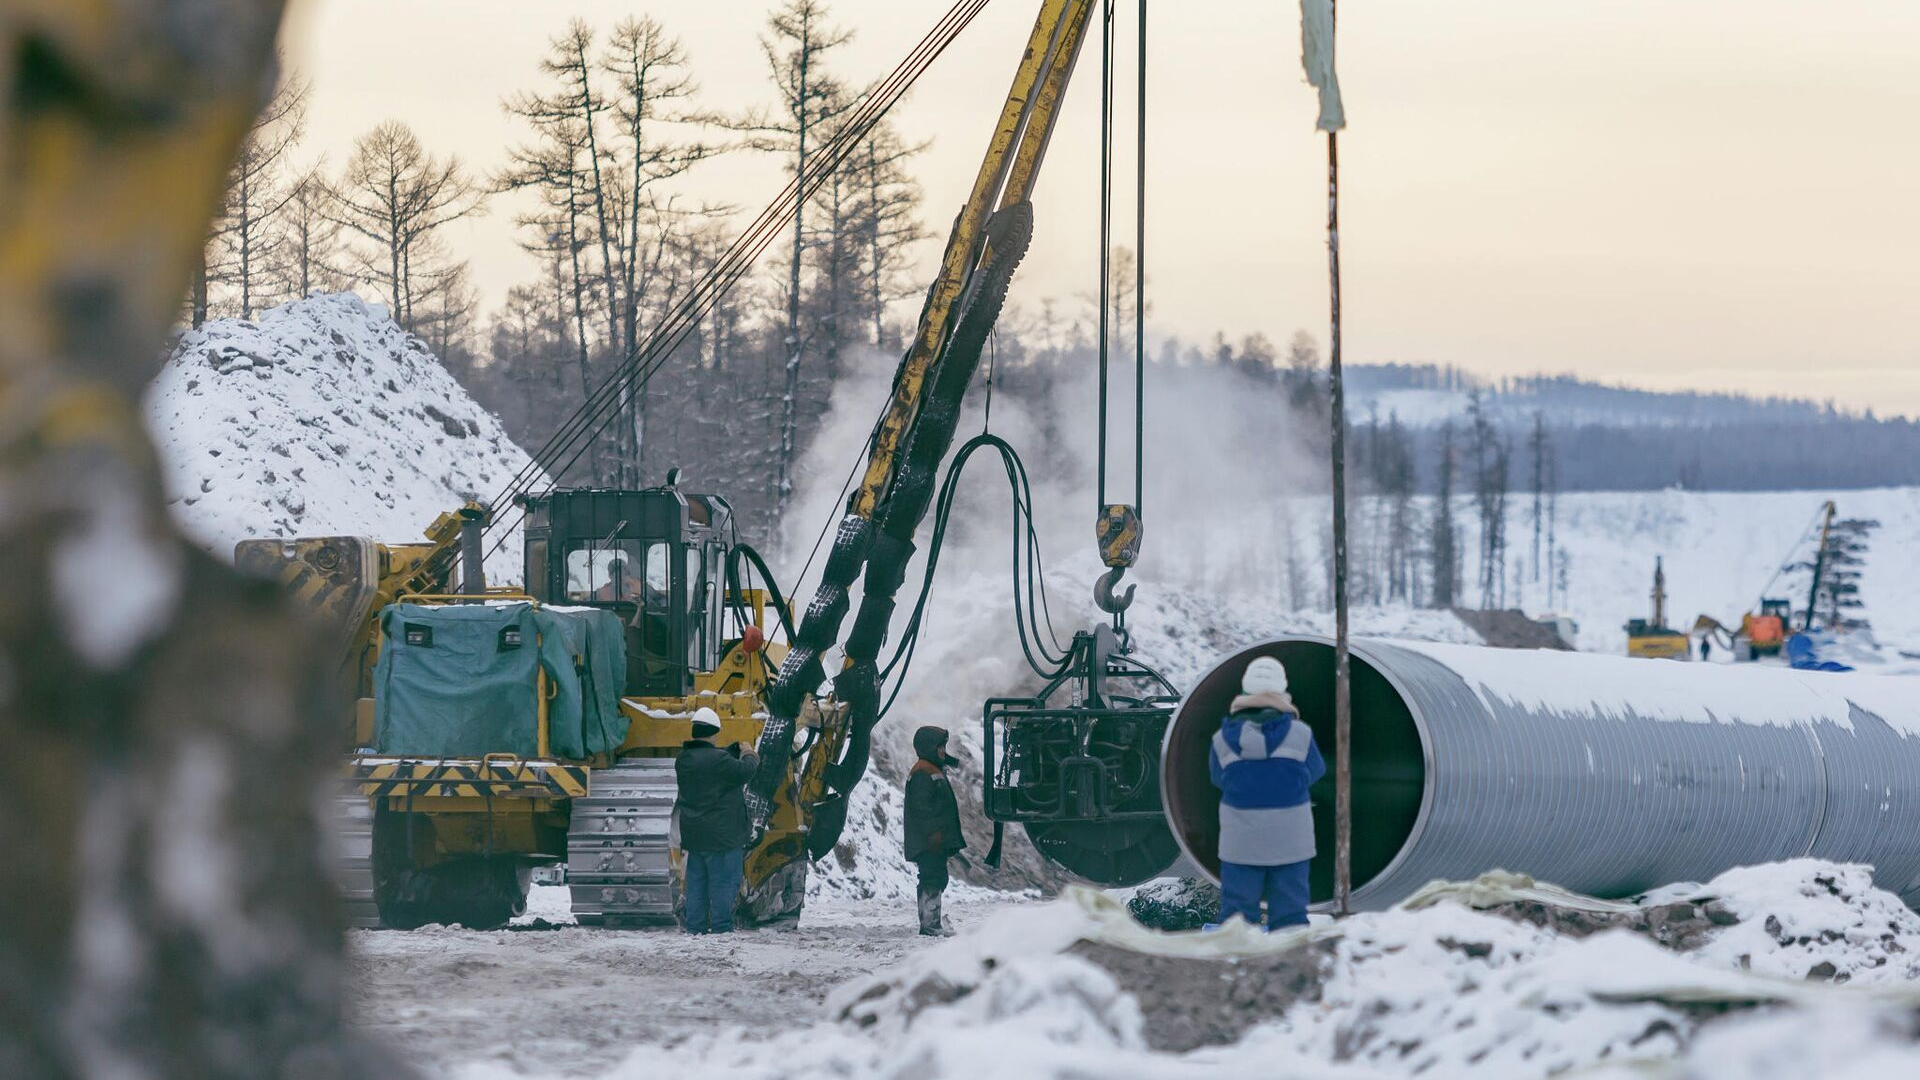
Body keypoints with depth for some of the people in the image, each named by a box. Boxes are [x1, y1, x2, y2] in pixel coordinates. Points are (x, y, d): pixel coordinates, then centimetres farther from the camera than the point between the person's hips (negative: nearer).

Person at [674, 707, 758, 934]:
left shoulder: (683, 760, 7)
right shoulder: (717, 759, -21)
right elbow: (745, 772, -18)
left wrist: (734, 750, 11)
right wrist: (749, 754, 1)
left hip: (693, 835, 8)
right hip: (721, 835, -8)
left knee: (696, 881, 13)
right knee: (724, 881, -1)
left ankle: (695, 926, 15)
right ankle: (721, 927, -2)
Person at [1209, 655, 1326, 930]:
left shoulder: (1223, 739, -6)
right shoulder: (1299, 734, -10)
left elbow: (1219, 778, 6)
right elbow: (1314, 771, 5)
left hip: (1240, 843, 0)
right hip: (1290, 841, 0)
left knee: (1237, 911, 7)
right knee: (1290, 916, 7)